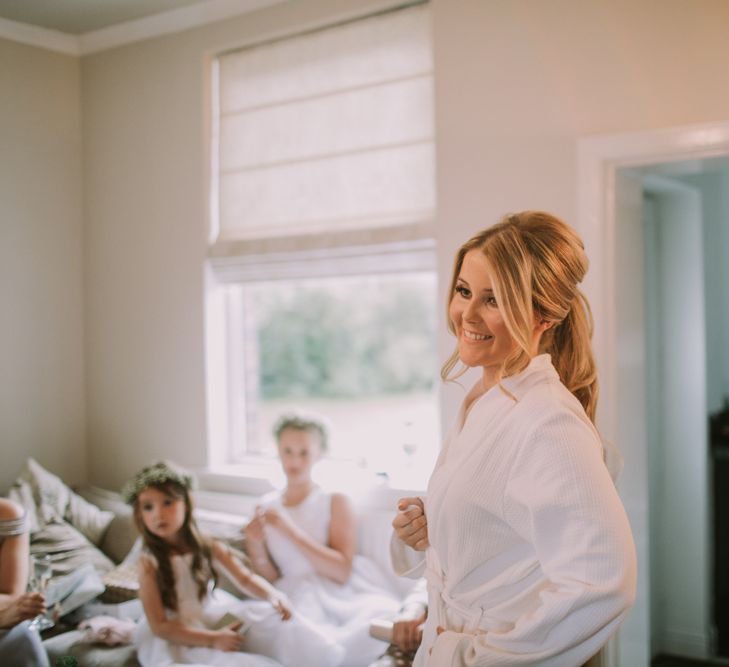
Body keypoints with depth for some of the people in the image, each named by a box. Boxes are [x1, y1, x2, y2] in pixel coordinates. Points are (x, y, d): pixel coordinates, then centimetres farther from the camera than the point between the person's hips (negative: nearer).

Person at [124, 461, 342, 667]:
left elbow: (246, 579, -1)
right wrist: (212, 639, -25)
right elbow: (159, 626, -17)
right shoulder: (149, 562, -16)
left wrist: (273, 595, -24)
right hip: (180, 637, -4)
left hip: (217, 615, 4)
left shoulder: (209, 548, -5)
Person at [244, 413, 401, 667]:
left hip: (339, 597, 0)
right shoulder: (265, 508, 14)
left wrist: (290, 531, -15)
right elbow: (272, 580, 12)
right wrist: (257, 550, -8)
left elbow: (342, 572, -10)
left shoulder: (335, 502, 3)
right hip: (298, 602, 0)